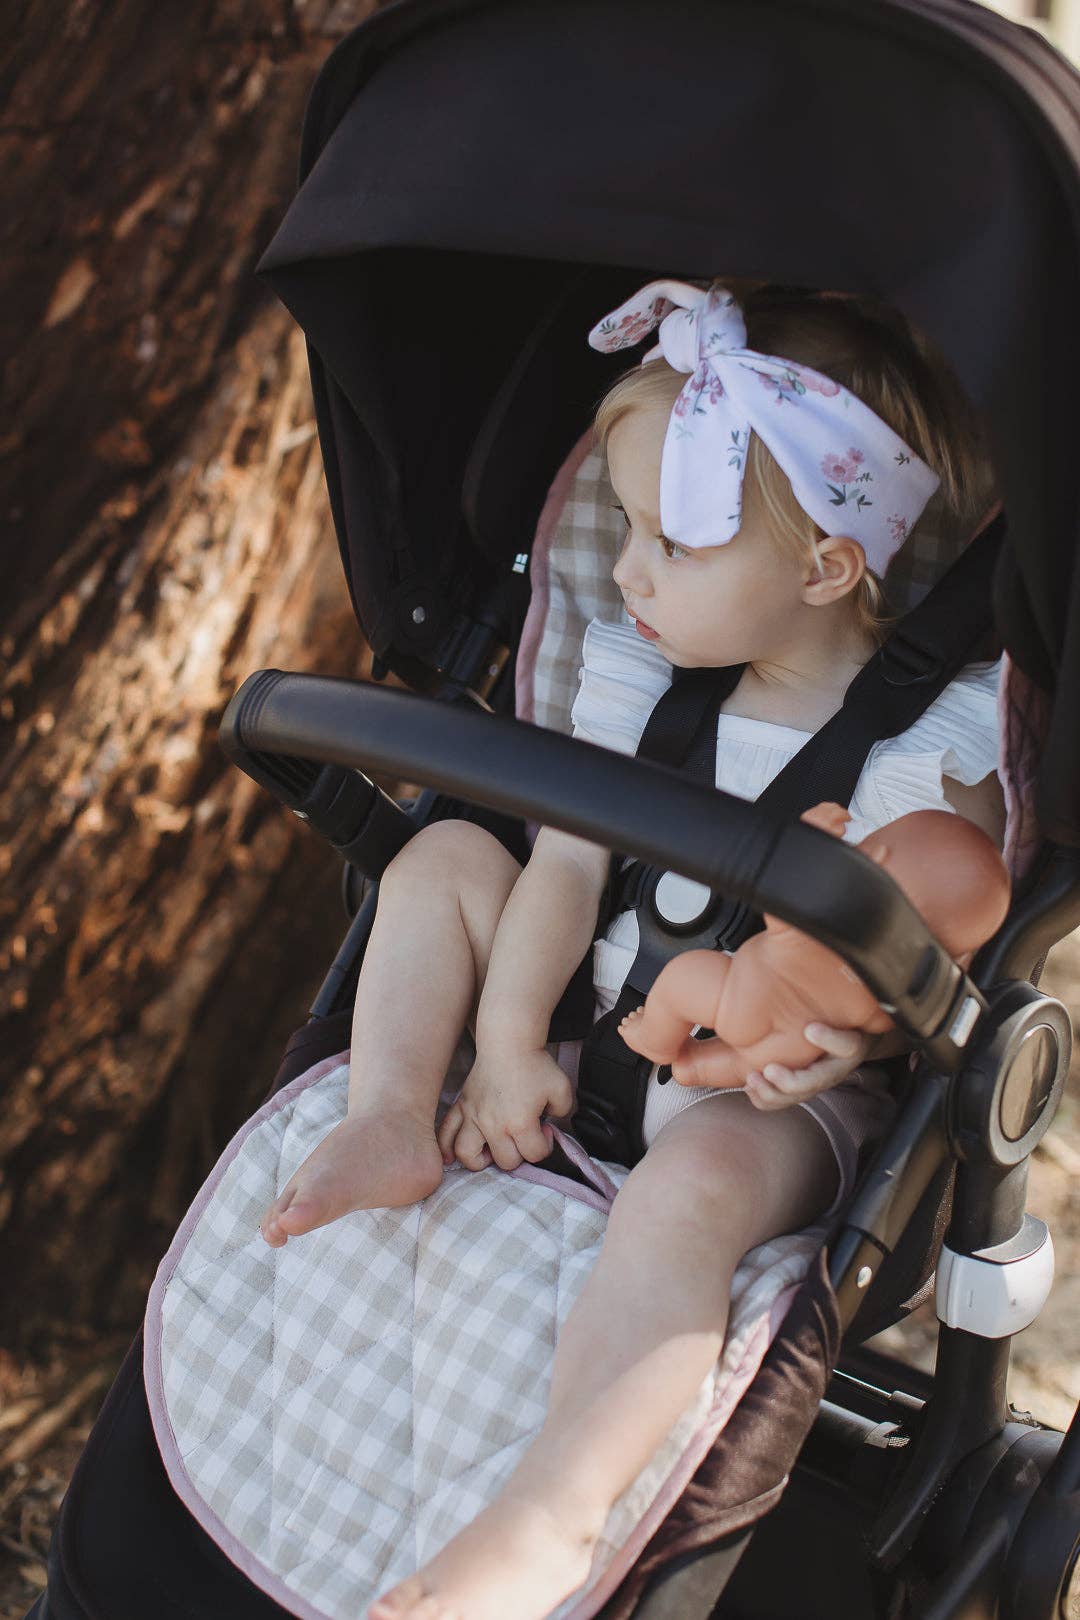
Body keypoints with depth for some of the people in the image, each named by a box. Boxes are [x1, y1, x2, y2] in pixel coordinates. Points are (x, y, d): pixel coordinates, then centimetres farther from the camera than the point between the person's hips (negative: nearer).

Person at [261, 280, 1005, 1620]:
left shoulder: (930, 744, -14)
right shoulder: (640, 671, 1)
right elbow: (567, 861, -1)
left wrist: (862, 1029, -28)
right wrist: (507, 1037, -11)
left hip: (777, 1094, -6)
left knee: (688, 1189, -39)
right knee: (446, 855, 0)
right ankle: (394, 1120, -12)